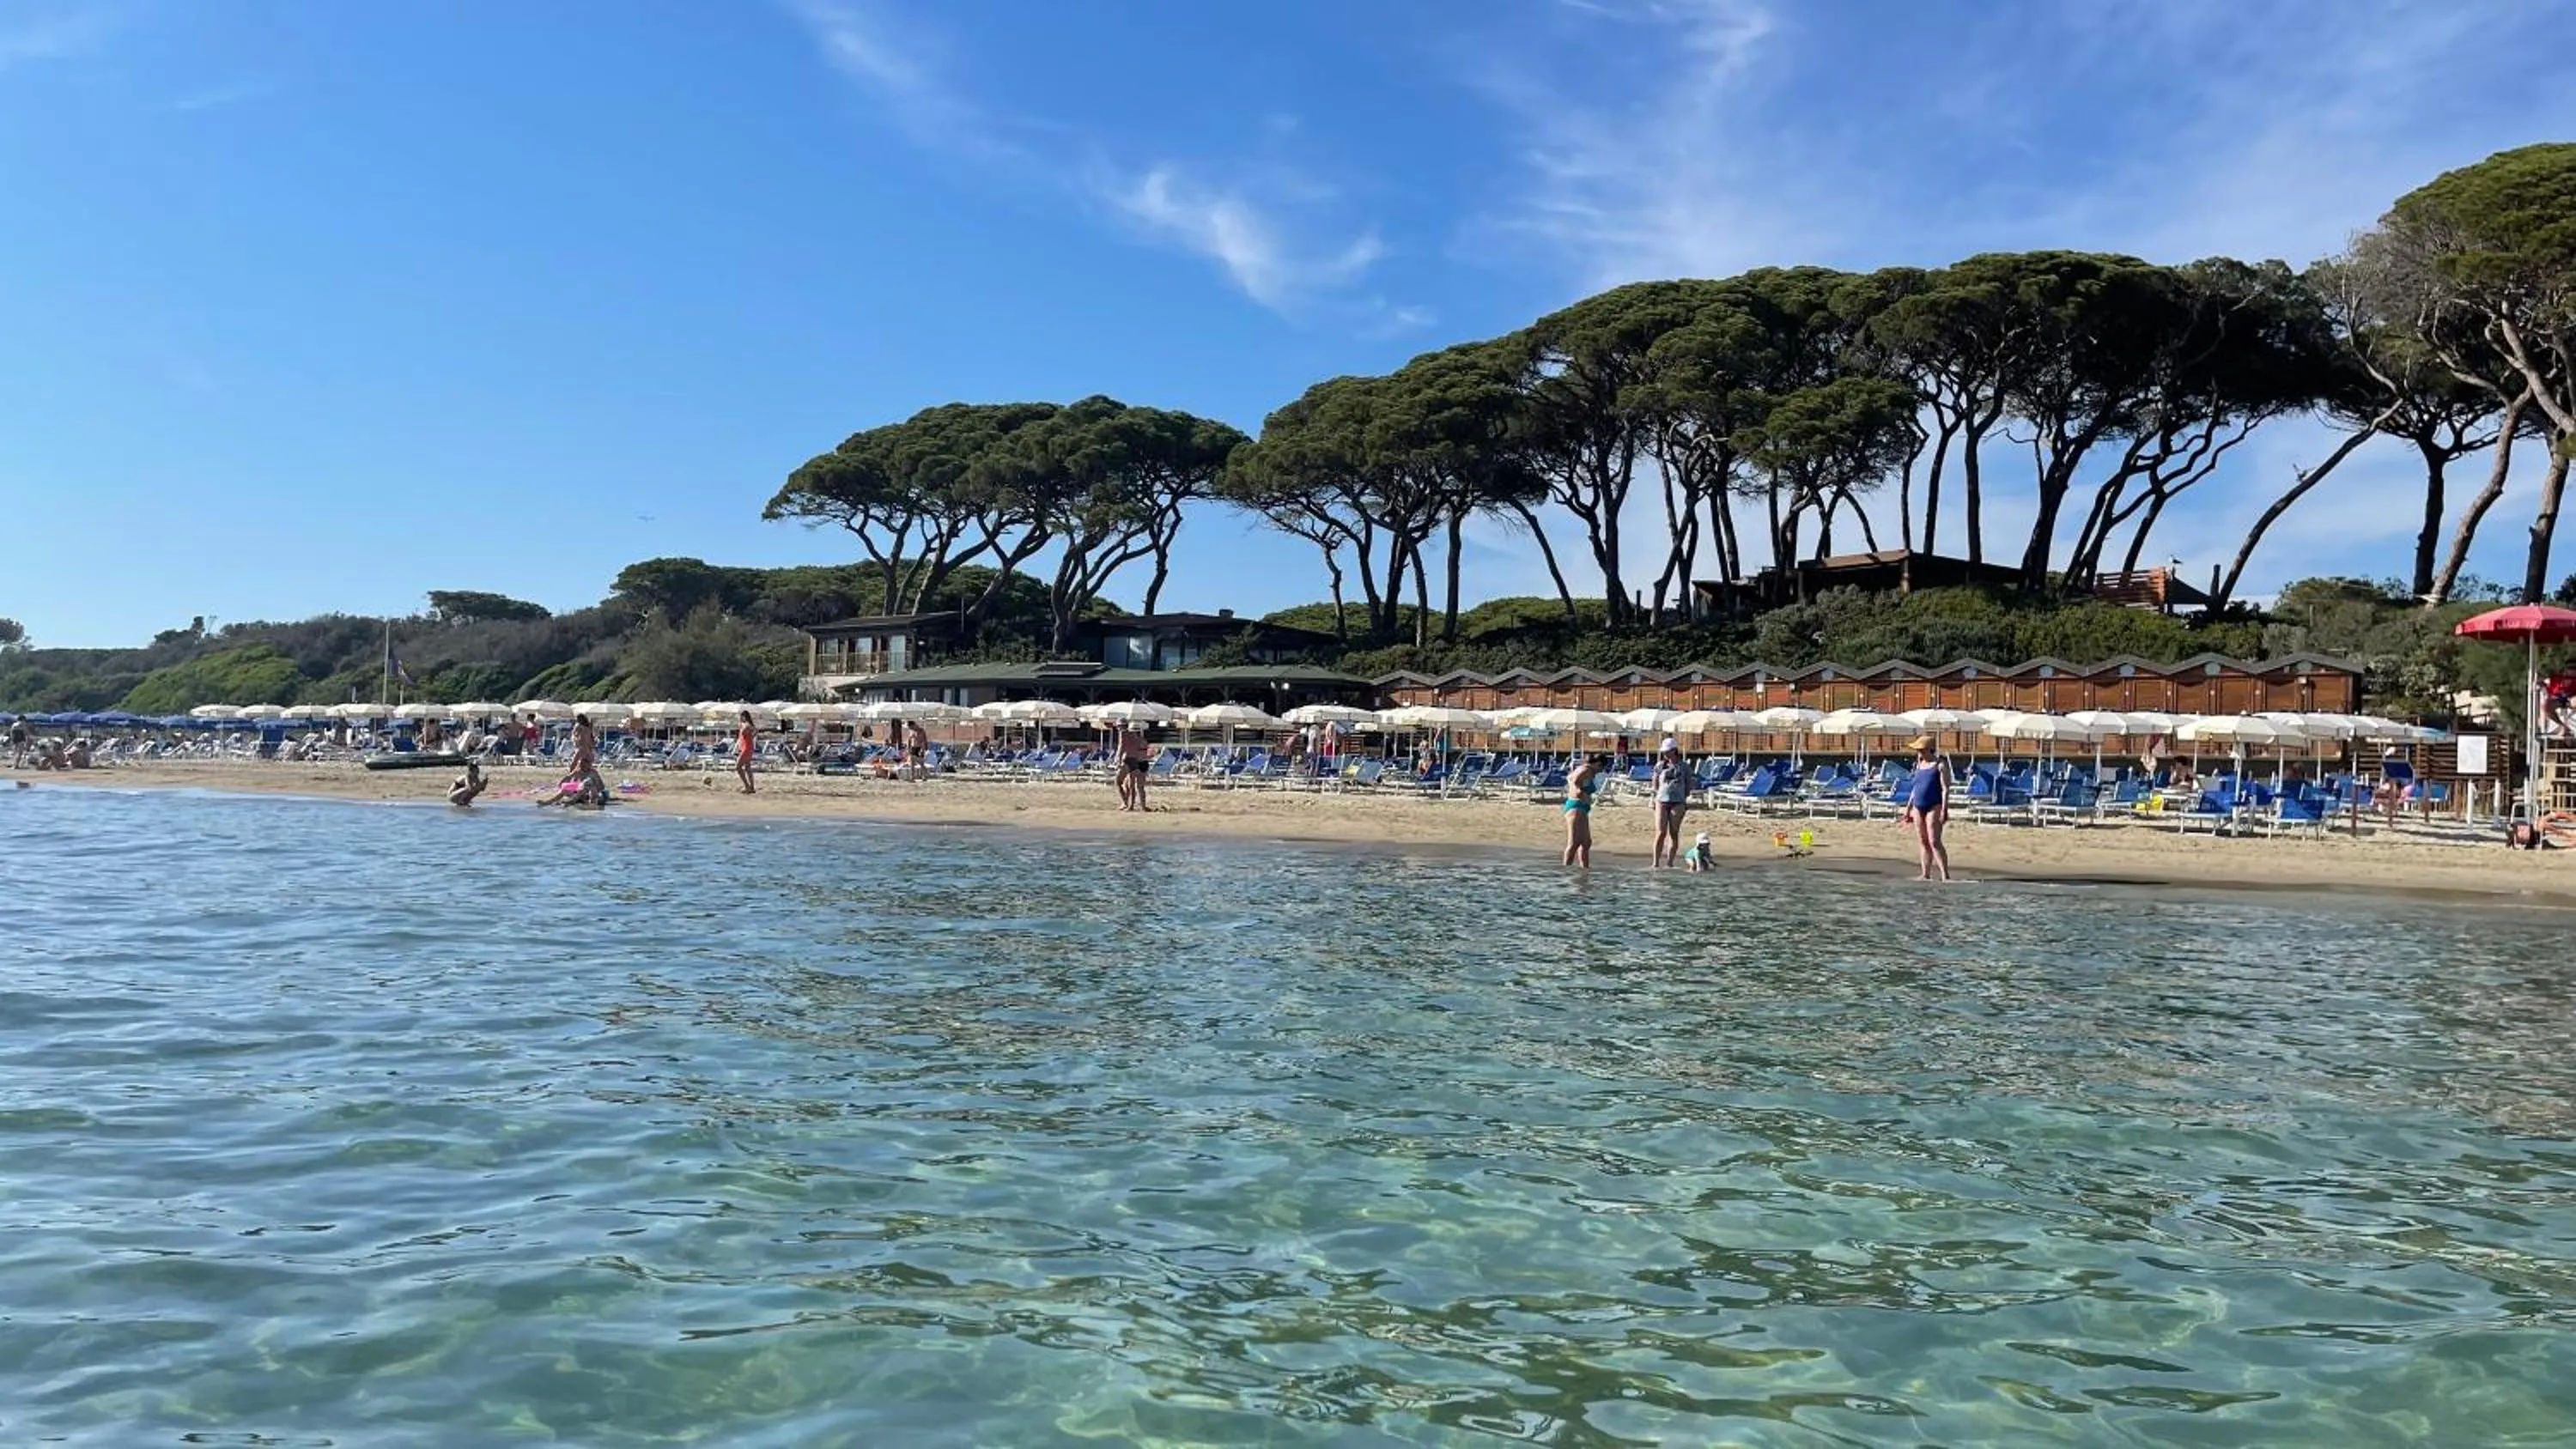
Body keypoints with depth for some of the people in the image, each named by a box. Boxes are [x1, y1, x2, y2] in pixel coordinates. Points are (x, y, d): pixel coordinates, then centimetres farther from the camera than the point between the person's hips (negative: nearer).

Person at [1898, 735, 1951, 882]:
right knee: (1922, 842, 7)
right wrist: (1908, 808, 19)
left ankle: (1945, 875, -13)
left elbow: (1945, 789, -10)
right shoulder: (1919, 765, 16)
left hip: (1934, 807, -7)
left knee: (1934, 841, -14)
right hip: (1918, 807, 7)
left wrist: (1944, 810, -18)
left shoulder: (1940, 766, -5)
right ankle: (1926, 874, 11)